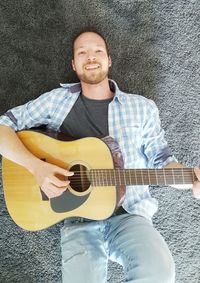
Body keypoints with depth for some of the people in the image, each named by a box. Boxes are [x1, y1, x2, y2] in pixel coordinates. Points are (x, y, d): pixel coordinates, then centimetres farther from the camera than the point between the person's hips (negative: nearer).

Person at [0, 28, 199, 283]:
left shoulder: (142, 107, 7)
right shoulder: (57, 100, 4)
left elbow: (160, 160, 11)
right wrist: (37, 167, -14)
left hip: (130, 215, 1)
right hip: (78, 220, 0)